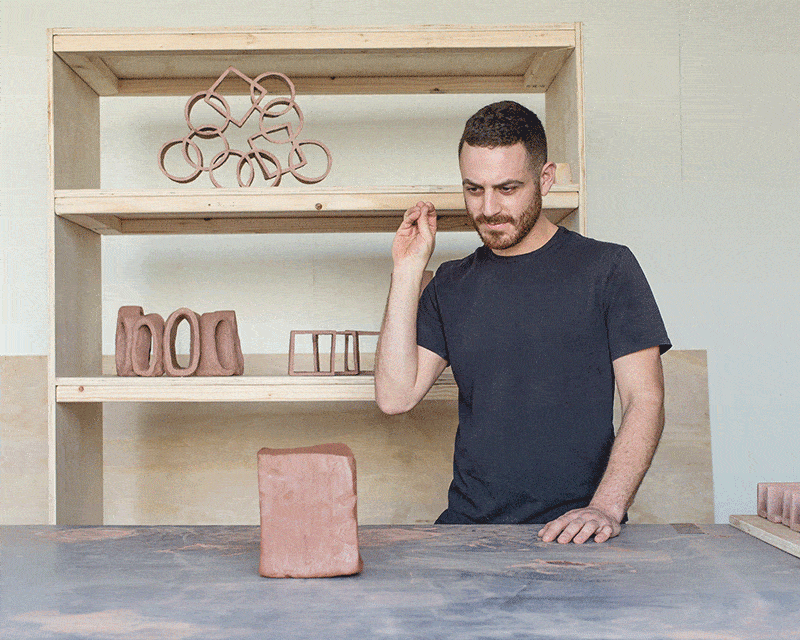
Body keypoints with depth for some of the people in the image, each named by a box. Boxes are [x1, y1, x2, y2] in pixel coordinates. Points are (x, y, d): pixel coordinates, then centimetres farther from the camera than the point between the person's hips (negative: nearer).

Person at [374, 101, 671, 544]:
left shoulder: (607, 268, 3)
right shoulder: (451, 286, 14)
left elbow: (644, 401, -3)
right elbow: (395, 396, 3)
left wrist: (605, 508, -17)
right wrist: (407, 272, 1)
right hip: (468, 526, 2)